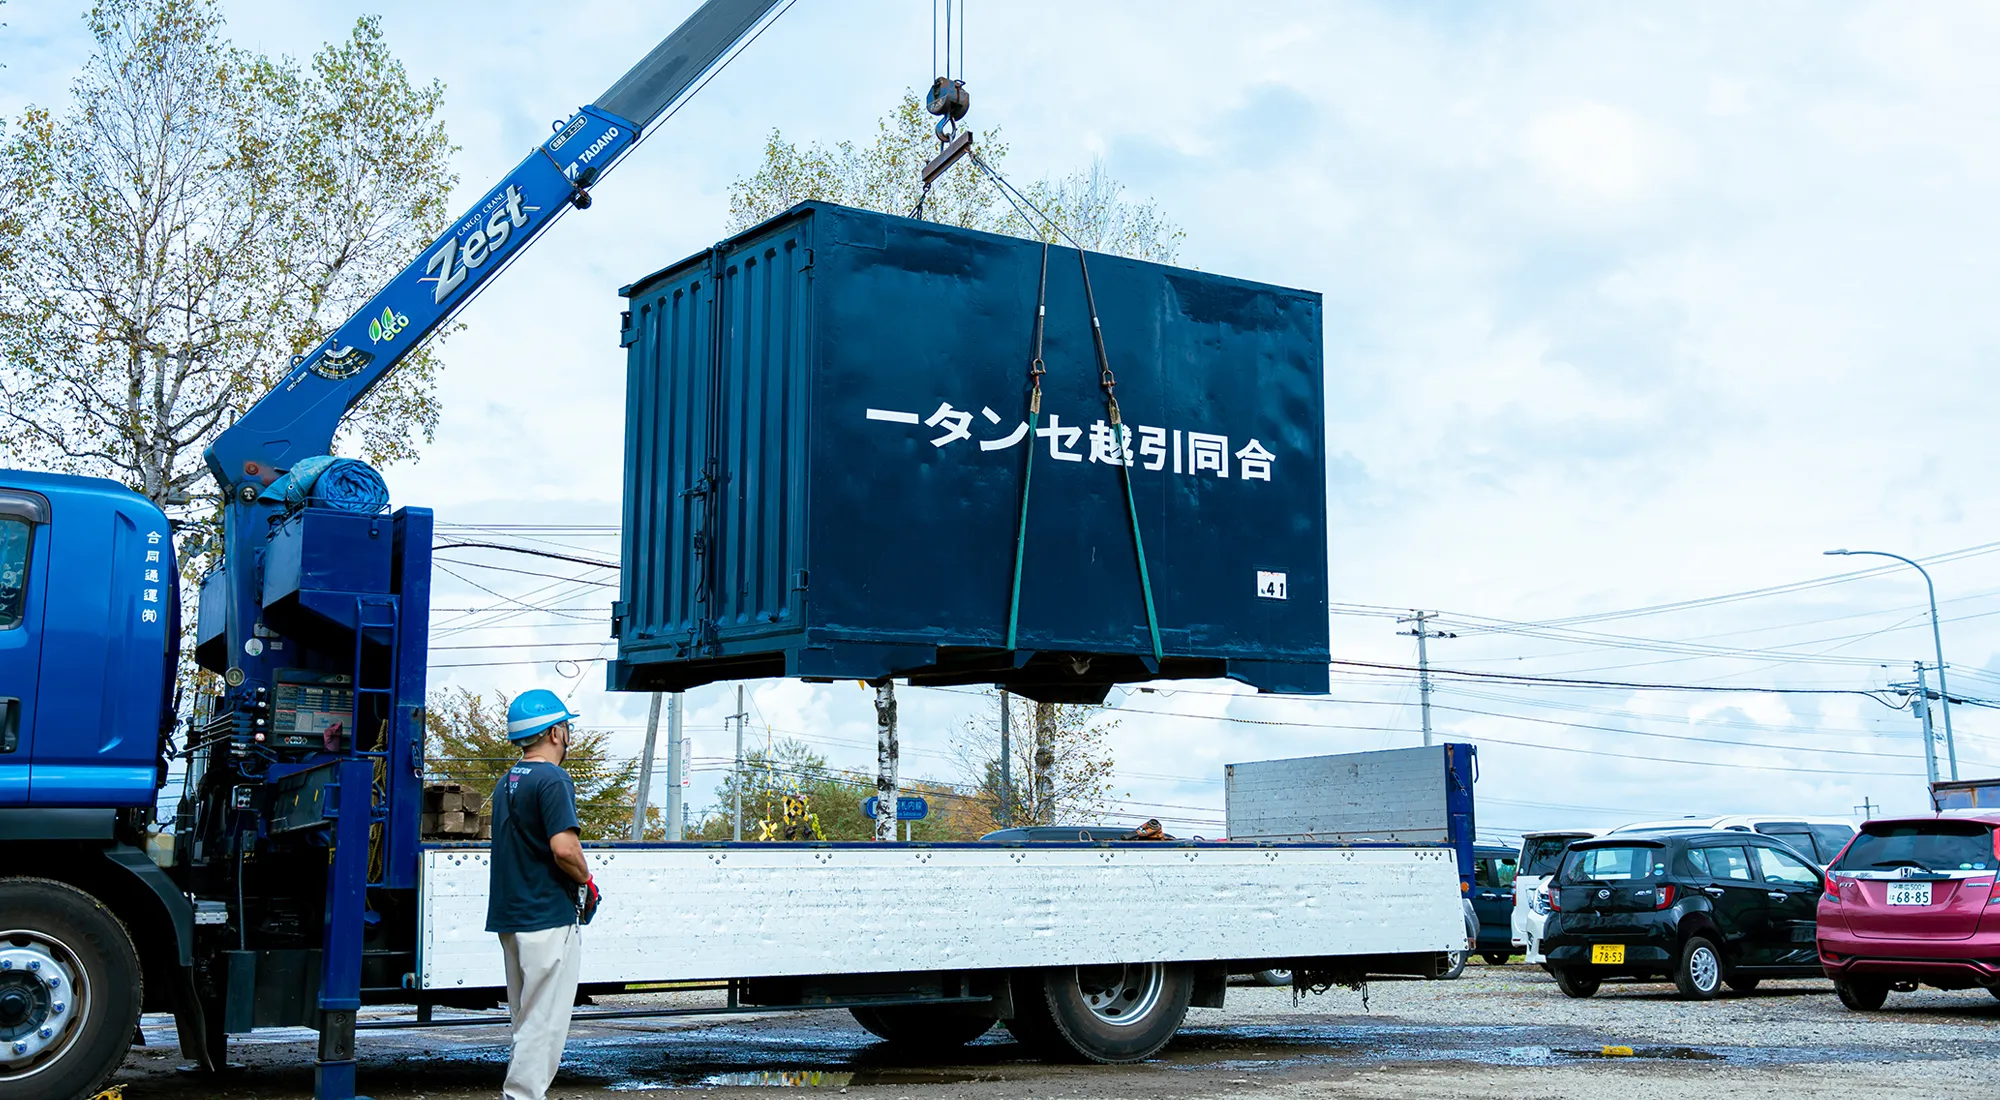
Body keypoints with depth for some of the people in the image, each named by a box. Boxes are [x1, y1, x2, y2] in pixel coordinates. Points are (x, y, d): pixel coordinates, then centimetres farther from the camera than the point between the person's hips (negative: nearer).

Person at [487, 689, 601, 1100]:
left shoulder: (507, 782, 15)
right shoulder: (552, 779, -14)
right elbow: (563, 847, -24)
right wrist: (587, 879, -6)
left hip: (510, 917, 9)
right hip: (549, 916, -9)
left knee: (527, 1020, 16)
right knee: (544, 1022, -5)